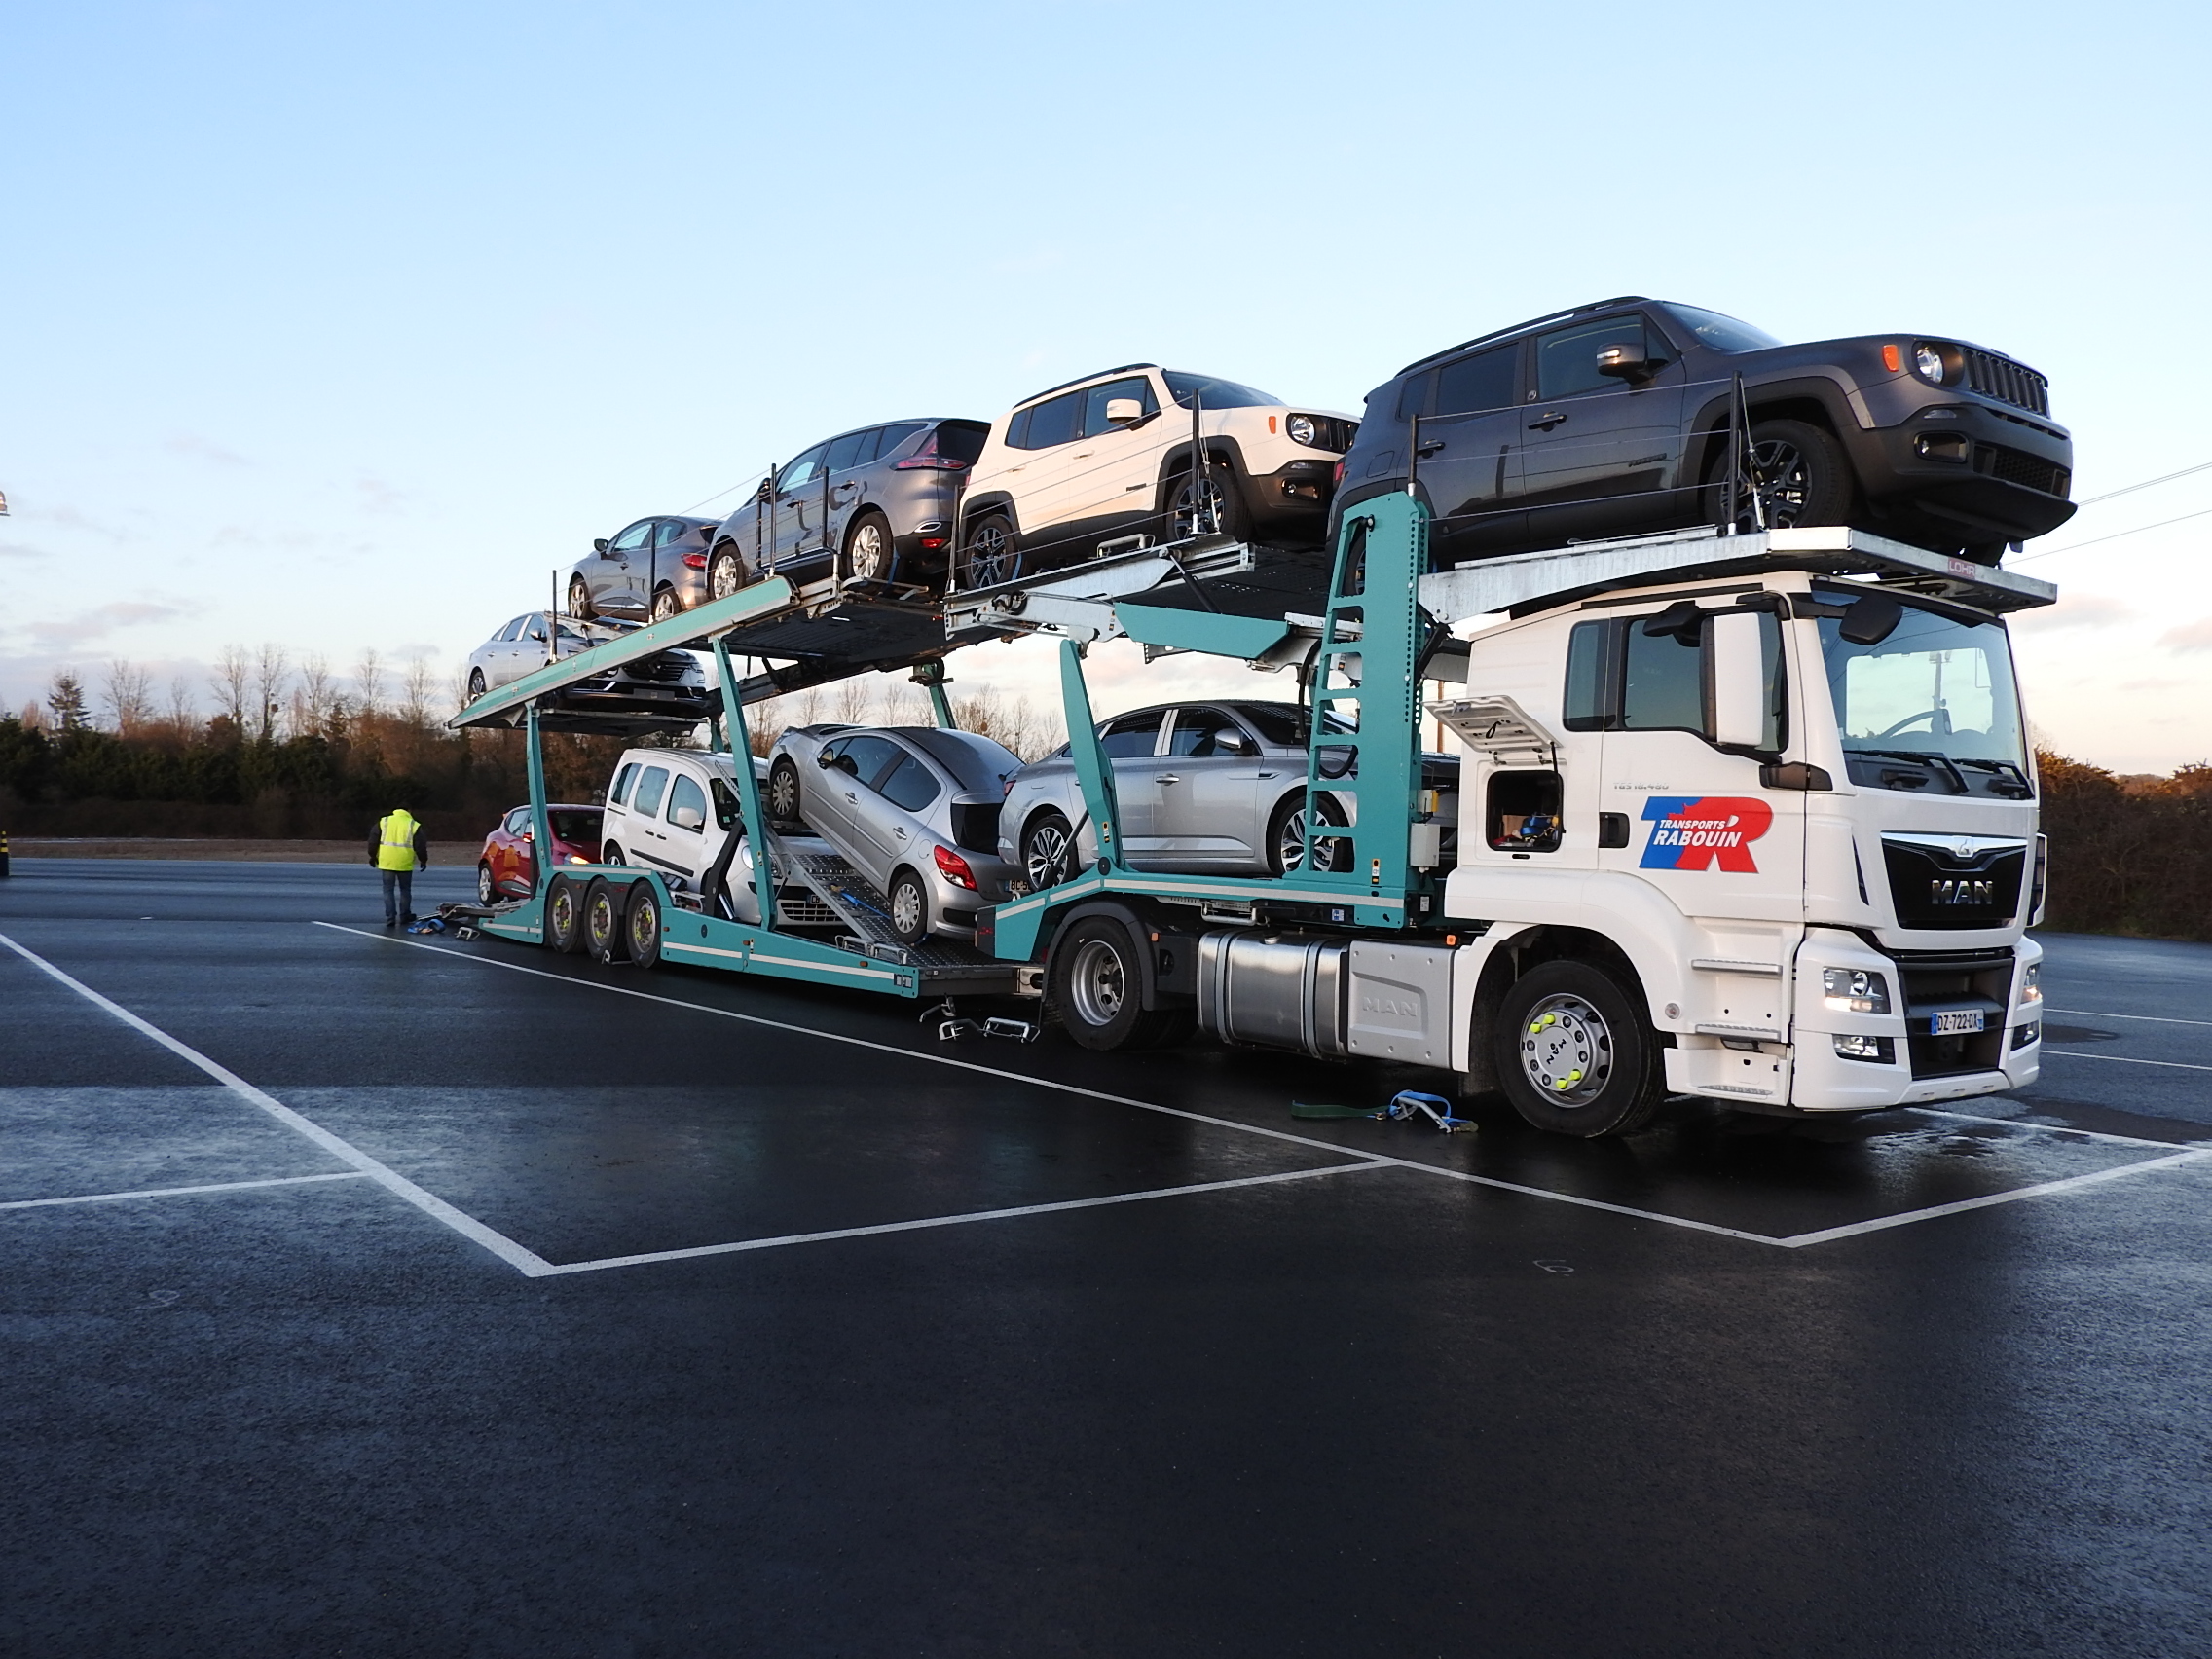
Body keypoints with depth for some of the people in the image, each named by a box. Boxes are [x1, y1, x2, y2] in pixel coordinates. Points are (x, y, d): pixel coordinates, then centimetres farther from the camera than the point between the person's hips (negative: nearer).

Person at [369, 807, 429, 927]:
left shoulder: (383, 821, 6)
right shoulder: (414, 825, 1)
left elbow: (373, 840, 7)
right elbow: (420, 846, 0)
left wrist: (373, 855, 18)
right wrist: (423, 860, 13)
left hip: (387, 862, 1)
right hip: (405, 863, -1)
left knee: (388, 890, 6)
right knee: (405, 890, 14)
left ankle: (390, 918, 0)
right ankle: (404, 917, 19)